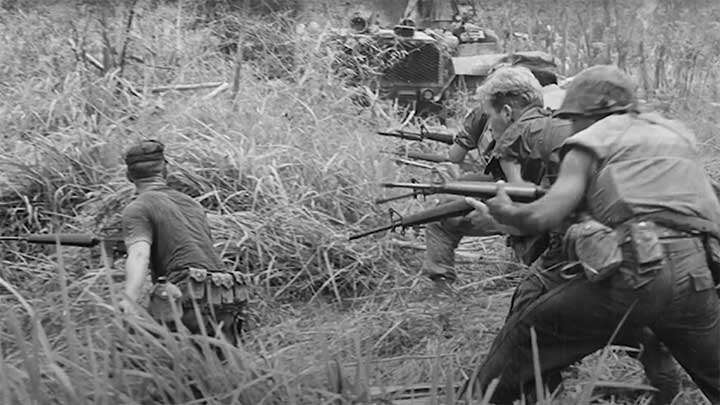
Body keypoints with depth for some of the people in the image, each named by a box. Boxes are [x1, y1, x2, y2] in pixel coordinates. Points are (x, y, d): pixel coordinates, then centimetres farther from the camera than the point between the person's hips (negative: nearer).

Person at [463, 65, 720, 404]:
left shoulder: (592, 141, 10)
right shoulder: (676, 135, 25)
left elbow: (542, 217, -2)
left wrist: (503, 212, 18)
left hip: (631, 274, -4)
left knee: (521, 338, 14)